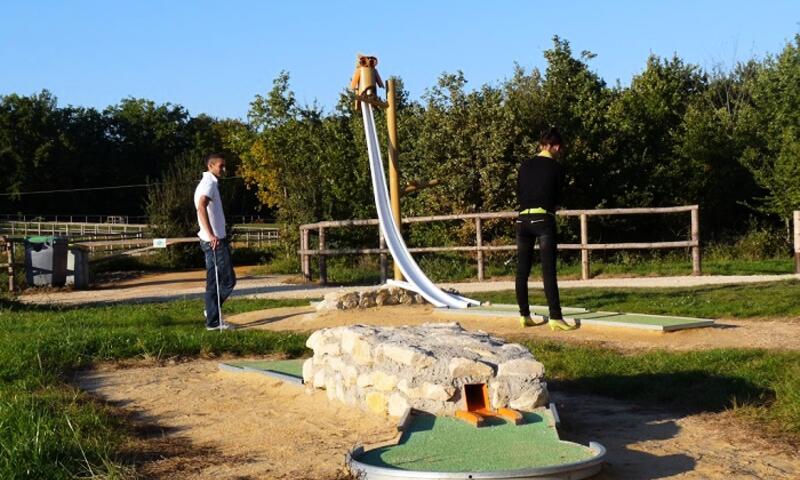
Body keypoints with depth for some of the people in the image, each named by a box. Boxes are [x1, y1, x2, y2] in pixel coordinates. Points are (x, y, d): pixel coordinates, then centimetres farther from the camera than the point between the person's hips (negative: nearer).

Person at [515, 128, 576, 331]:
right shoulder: (557, 168, 0)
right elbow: (557, 197, 9)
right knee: (548, 270, -9)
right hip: (544, 219, -4)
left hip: (523, 219, 4)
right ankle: (555, 317, -13)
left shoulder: (525, 165, 11)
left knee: (522, 269, 8)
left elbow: (518, 194, 14)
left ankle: (524, 315, 12)